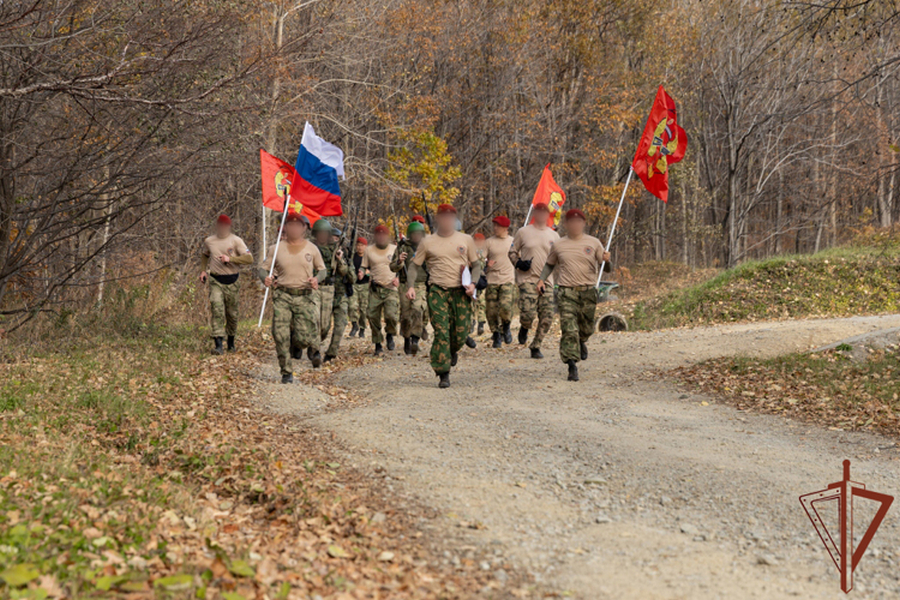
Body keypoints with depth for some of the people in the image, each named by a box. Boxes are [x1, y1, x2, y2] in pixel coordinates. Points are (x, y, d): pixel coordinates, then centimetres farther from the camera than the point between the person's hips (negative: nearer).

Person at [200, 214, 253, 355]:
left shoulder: (236, 241, -4)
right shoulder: (209, 241, 7)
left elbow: (249, 258, -13)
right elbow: (204, 255, 29)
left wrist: (230, 259, -22)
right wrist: (203, 270, 14)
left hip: (232, 282, -1)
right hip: (216, 281, 1)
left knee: (232, 313, 8)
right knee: (217, 310, -16)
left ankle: (231, 341, 30)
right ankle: (218, 344, -21)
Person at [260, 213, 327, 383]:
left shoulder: (312, 249, 8)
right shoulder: (276, 248, 8)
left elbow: (323, 269, 14)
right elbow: (263, 268, 10)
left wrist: (317, 278, -9)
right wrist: (265, 278, -13)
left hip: (305, 296, -1)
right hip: (282, 296, 1)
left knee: (304, 337, -10)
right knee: (280, 335, -9)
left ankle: (313, 349, 28)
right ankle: (286, 372, 6)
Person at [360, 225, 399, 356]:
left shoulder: (394, 249, 9)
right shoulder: (369, 250, 9)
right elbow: (363, 266, 15)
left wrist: (398, 278, -3)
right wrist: (361, 273, -8)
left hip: (391, 288, -1)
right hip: (375, 289, 1)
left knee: (391, 314, -19)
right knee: (373, 317, -2)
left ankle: (390, 334, 11)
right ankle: (378, 345, 12)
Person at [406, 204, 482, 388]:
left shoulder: (466, 240, 10)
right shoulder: (427, 242, 7)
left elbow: (476, 265, 15)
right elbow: (414, 266, 10)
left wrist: (473, 283, -4)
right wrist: (411, 285, -6)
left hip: (460, 292, 1)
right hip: (437, 291, -1)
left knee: (461, 333, -1)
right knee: (441, 332, -10)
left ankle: (453, 350, 35)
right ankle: (443, 374, -5)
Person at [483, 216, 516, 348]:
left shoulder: (513, 241, 8)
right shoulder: (489, 242, 6)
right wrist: (486, 264, -14)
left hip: (508, 279, -1)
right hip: (492, 279, 1)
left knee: (505, 306, -18)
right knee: (491, 310, -2)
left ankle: (506, 328, 10)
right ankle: (496, 336, 14)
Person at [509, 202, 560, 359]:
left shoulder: (554, 236, 13)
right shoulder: (523, 232, 5)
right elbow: (512, 252, 10)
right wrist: (518, 263, -9)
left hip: (546, 280, 3)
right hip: (527, 279, -3)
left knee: (547, 317, -3)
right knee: (528, 313, -19)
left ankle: (536, 346, 13)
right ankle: (524, 328, 17)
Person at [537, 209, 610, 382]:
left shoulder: (593, 243, 7)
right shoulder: (558, 245, 8)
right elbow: (550, 264, 23)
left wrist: (606, 259, -15)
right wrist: (542, 279, 7)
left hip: (588, 291, 1)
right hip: (567, 291, -1)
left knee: (586, 328, 11)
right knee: (569, 329, -13)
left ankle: (582, 342, 48)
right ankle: (572, 365, -14)